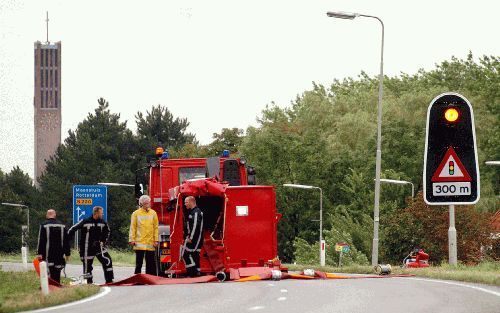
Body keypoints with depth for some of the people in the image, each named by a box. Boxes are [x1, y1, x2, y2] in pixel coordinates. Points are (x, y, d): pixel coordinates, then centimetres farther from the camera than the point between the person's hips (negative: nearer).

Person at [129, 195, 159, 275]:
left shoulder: (153, 213, 7)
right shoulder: (136, 214, 2)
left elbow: (156, 228, 7)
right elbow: (133, 228, 1)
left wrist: (156, 240, 1)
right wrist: (132, 240, -5)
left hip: (150, 243, 2)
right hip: (139, 243, -2)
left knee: (151, 263, 4)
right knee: (139, 263, 1)